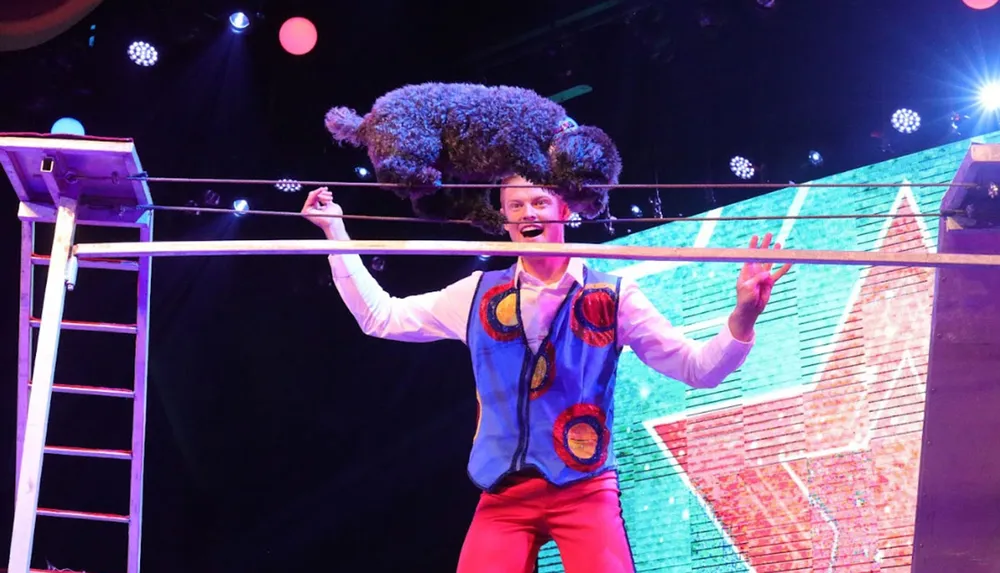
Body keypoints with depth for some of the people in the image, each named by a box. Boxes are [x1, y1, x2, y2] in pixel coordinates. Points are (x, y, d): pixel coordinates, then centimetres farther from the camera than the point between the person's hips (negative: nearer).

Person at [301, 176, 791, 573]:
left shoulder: (613, 296, 4)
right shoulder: (480, 294, 11)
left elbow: (698, 368, 2)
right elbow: (379, 316, 15)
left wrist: (743, 316, -16)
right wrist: (335, 231, 12)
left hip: (585, 489, -2)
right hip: (503, 493, 2)